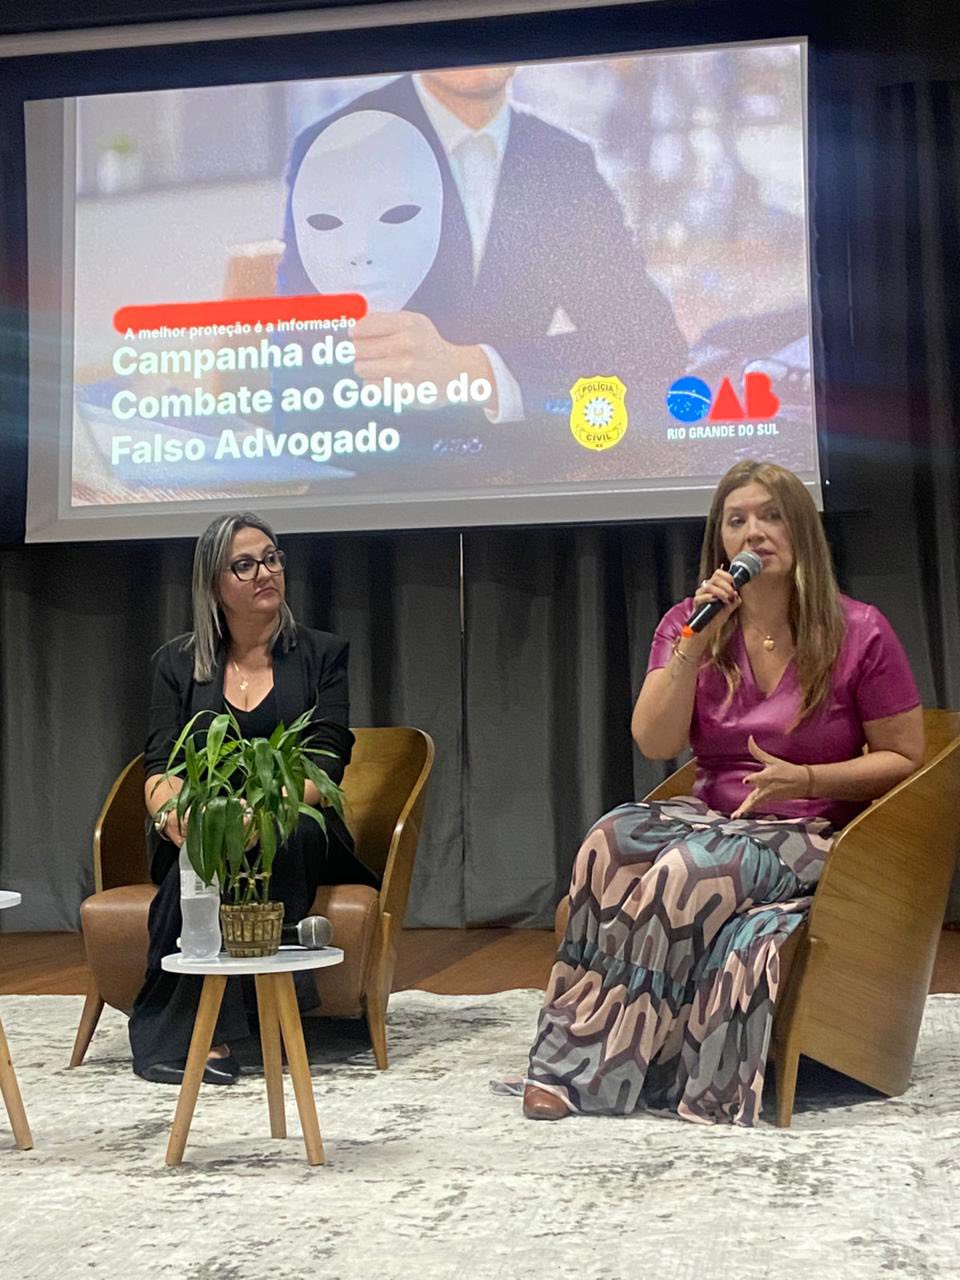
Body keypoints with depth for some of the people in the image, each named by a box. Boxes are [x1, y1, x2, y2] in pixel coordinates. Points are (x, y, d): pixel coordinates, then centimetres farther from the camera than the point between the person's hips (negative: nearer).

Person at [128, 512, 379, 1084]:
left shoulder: (322, 654, 8)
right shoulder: (178, 662, 13)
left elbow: (325, 763, -5)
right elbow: (160, 767, 1)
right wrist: (175, 815, -25)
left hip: (291, 830, -1)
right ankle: (186, 1033, -32)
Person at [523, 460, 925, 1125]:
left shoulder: (859, 633, -2)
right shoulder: (689, 625, 8)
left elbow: (904, 760, 1)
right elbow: (656, 744, -3)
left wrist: (805, 780, -14)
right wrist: (694, 645, -14)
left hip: (815, 832, -3)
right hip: (711, 816, 3)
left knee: (688, 868, -33)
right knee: (612, 839, -29)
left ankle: (599, 1071, -24)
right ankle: (565, 1063, -30)